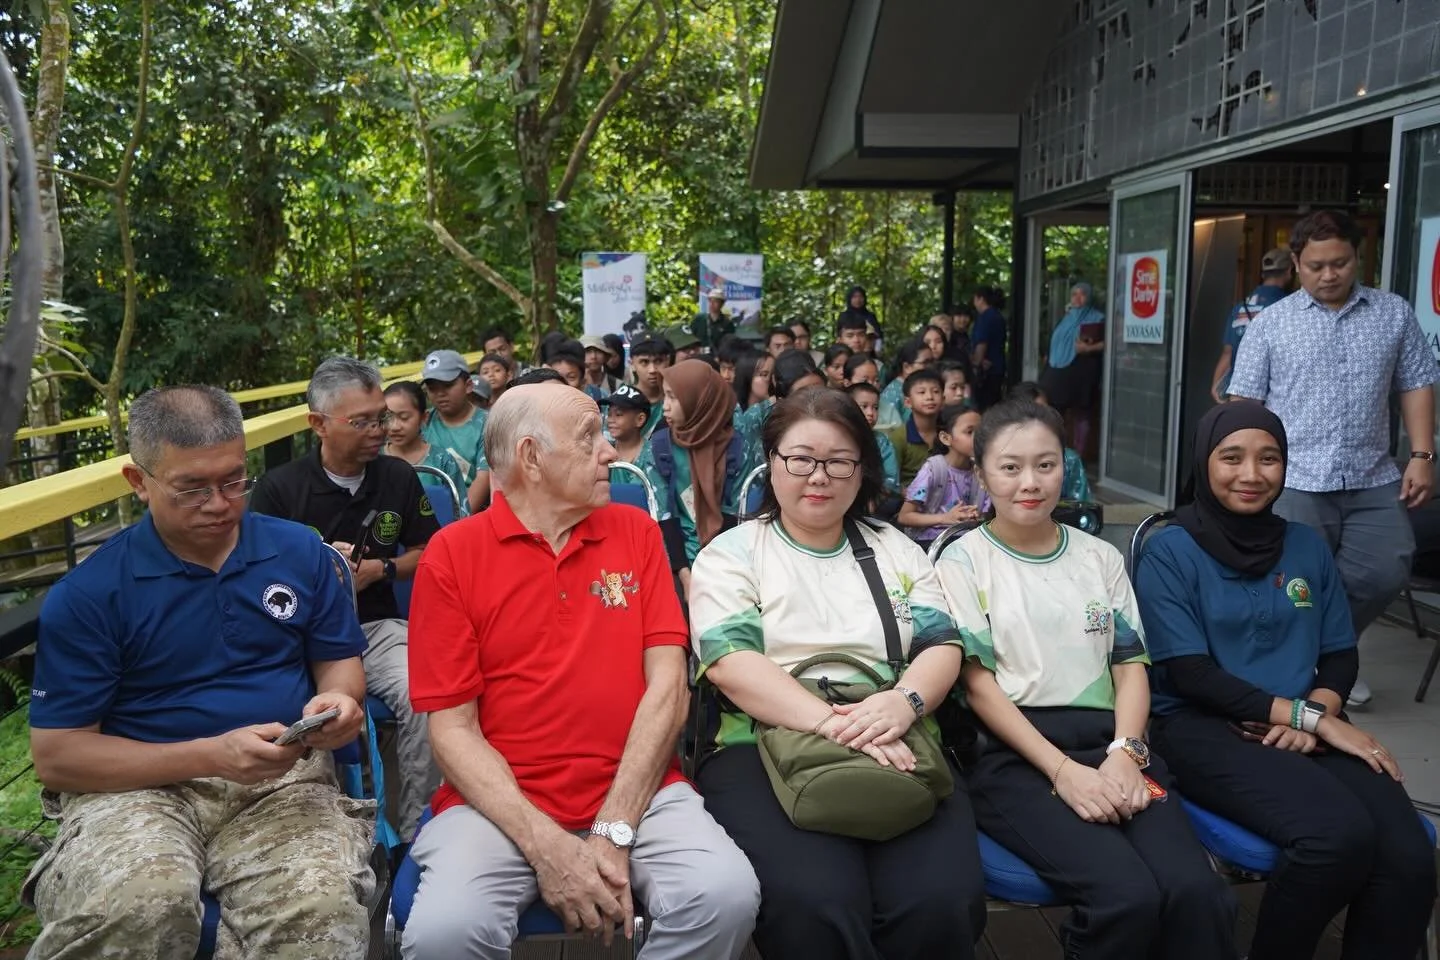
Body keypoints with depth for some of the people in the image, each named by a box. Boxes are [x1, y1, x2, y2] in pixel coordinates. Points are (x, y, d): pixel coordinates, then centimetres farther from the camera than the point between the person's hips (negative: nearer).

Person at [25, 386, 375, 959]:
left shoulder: (299, 551, 6)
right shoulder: (87, 592, -3)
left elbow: (339, 662, 16)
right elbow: (56, 755, -4)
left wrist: (338, 700, -11)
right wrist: (212, 755, -17)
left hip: (284, 779, 2)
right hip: (138, 785, -1)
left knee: (322, 910, -31)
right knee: (134, 910, -36)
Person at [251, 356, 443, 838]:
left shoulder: (399, 477, 8)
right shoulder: (279, 486, 0)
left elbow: (427, 555, 17)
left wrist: (379, 569, -3)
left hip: (378, 625, 2)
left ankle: (416, 831, -11)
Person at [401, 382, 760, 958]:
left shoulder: (636, 531, 5)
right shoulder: (452, 554, -1)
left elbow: (667, 684, -2)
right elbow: (451, 727, -4)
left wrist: (614, 832, -12)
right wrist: (544, 844, -16)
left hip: (636, 793, 2)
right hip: (501, 803, -1)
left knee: (728, 894, -23)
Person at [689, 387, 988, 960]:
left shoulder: (896, 549, 19)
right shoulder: (732, 553, 8)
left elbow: (942, 645, 10)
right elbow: (729, 661, -7)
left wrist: (905, 701, -14)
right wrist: (831, 722, -21)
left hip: (895, 750, 3)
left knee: (943, 900, -26)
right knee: (812, 905, -32)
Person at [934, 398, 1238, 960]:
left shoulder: (1101, 557, 17)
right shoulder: (963, 562, 3)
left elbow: (1130, 665, 13)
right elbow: (977, 682, -5)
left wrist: (1125, 752, -7)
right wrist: (1063, 770, -15)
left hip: (1108, 743, 4)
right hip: (1013, 756, -3)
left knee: (1198, 892, -26)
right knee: (1128, 897, -28)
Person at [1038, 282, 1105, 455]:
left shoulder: (1097, 319, -2)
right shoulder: (1066, 318, 20)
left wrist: (1089, 348, -24)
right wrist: (1048, 360, 23)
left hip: (1081, 372, -6)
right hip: (1058, 371, 6)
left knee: (1080, 414, -1)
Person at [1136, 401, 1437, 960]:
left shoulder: (1308, 546, 13)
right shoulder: (1170, 551, -2)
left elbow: (1341, 656, 14)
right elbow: (1188, 673, -9)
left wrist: (1315, 713, -9)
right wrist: (1310, 717, -13)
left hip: (1306, 730, 5)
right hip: (1202, 728, -4)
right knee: (1341, 834, -30)